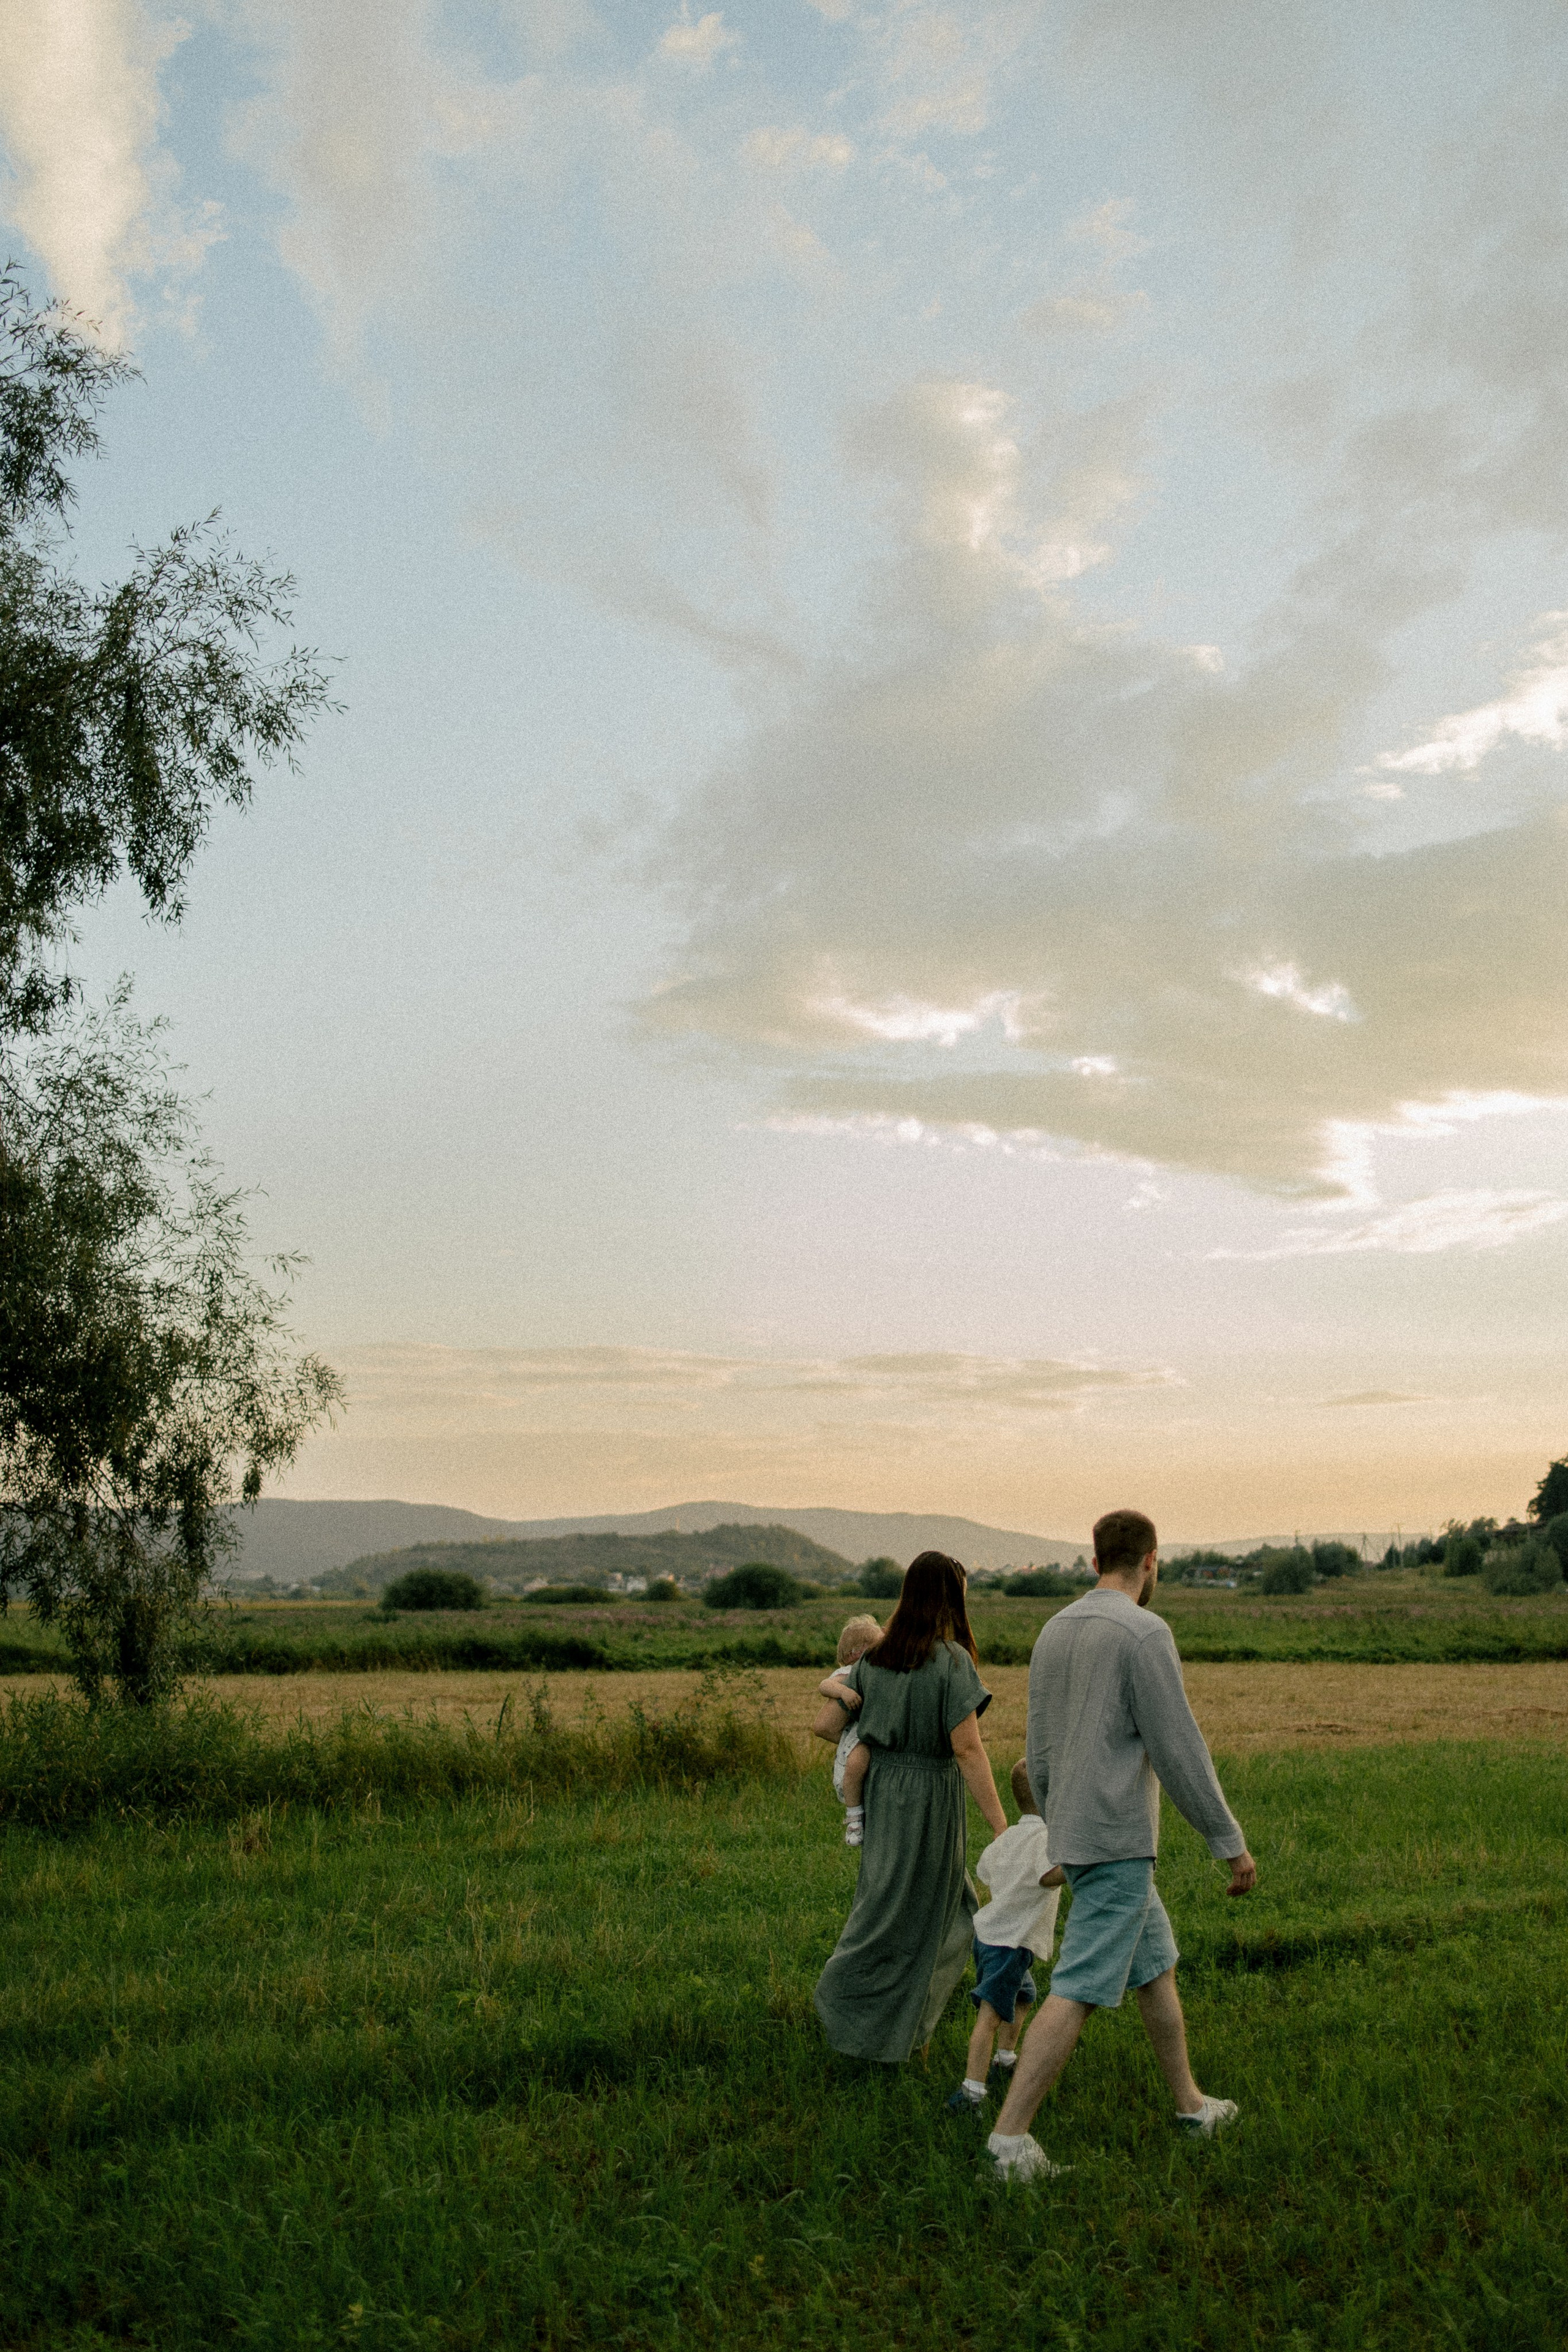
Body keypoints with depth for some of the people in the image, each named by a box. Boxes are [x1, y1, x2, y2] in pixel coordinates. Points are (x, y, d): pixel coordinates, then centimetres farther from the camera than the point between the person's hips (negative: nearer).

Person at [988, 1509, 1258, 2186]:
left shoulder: (1055, 1631, 10)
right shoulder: (1144, 1633, -15)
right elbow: (1179, 1750, -16)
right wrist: (1230, 1841, -7)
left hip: (1073, 1832, 9)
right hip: (1118, 1839, -9)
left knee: (1155, 1963, 20)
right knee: (1080, 1988, -7)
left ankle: (1191, 2104, 32)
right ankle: (1011, 2134, -7)